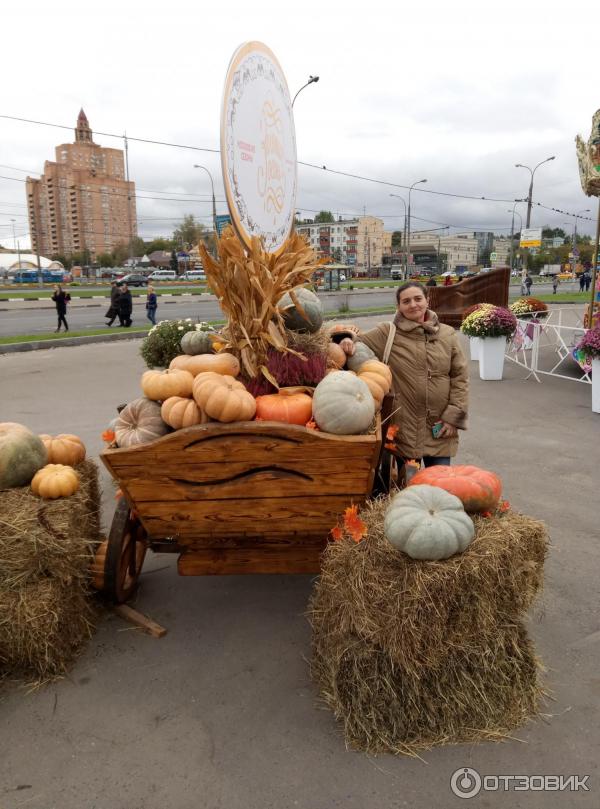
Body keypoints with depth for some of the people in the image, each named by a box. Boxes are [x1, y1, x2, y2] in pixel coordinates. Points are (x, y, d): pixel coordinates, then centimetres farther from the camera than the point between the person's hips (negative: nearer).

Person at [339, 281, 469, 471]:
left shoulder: (447, 334, 5)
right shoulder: (386, 333, -2)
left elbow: (460, 376, 5)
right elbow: (357, 345, 0)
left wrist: (454, 416, -2)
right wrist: (348, 341, -25)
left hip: (439, 427, 2)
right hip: (403, 426, -2)